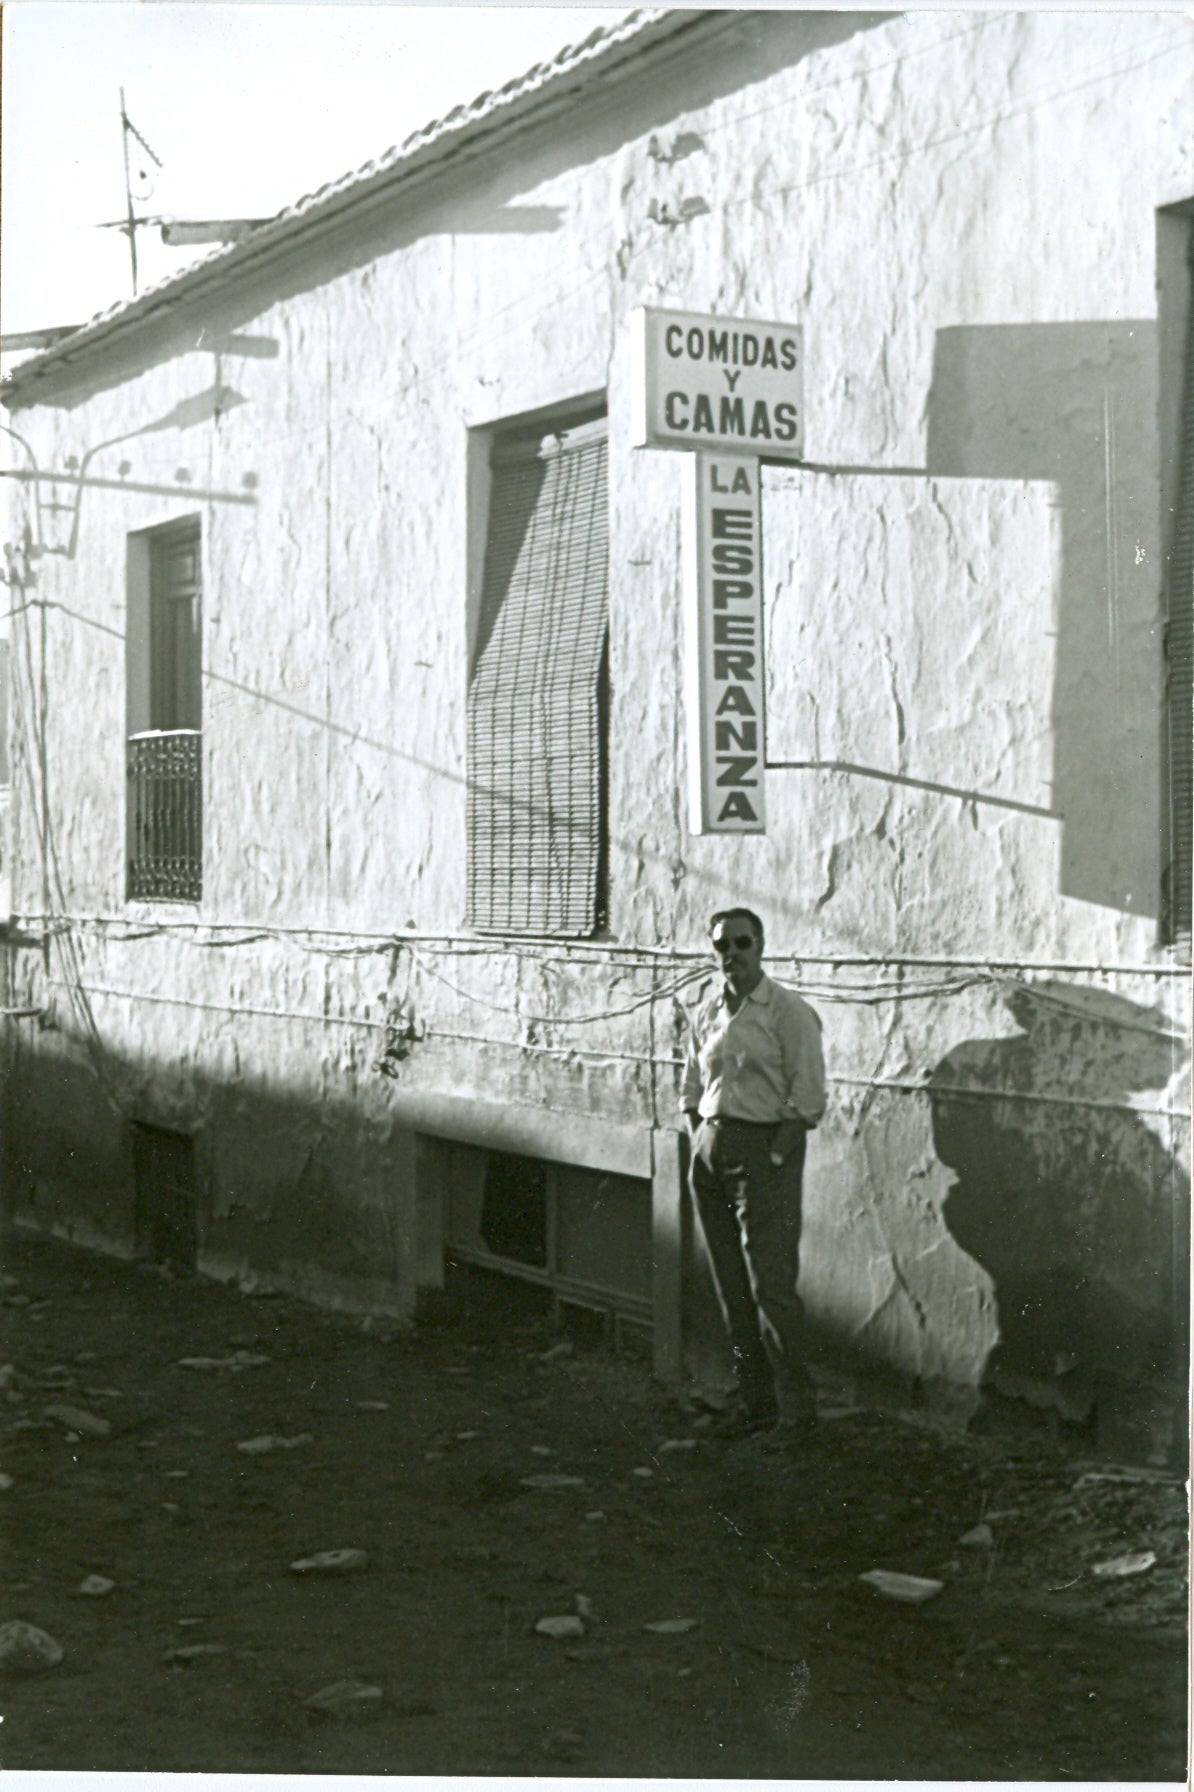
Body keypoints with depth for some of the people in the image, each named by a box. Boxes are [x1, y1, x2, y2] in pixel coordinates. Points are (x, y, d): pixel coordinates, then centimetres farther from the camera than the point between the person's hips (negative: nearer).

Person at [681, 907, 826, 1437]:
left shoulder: (789, 1012, -6)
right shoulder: (705, 1015, 12)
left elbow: (807, 1099, -10)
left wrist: (772, 1159, -14)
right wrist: (701, 1145, 7)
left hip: (765, 1146, -6)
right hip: (711, 1149, 6)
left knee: (771, 1286, -9)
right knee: (731, 1289, 9)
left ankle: (796, 1407, 0)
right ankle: (755, 1401, 17)